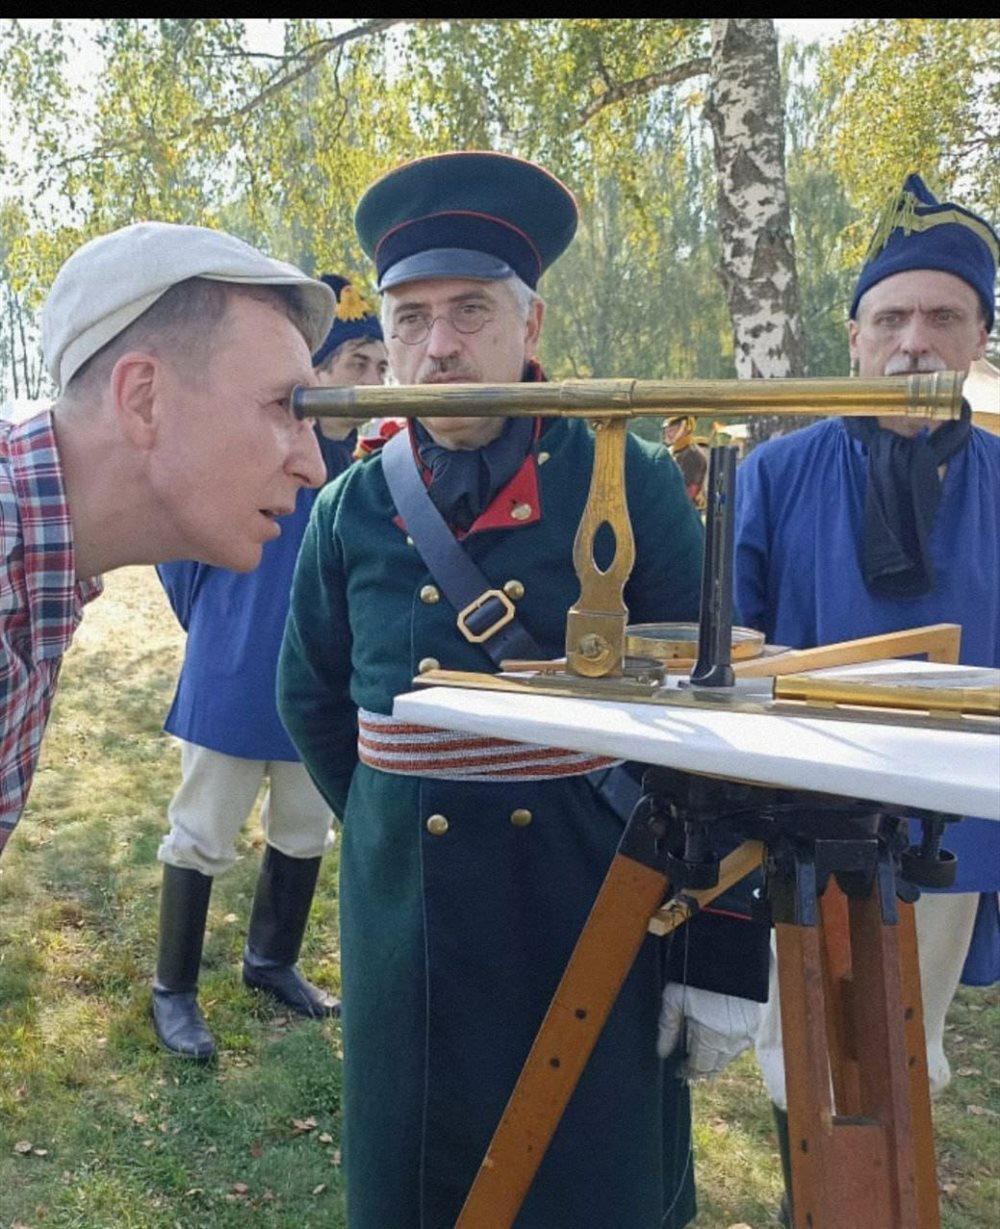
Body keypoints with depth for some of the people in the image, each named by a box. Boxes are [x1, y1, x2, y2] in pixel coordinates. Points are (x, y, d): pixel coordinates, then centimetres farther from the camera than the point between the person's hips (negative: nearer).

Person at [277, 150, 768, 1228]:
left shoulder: (630, 485, -9)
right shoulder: (353, 508, -1)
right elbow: (312, 701, 15)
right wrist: (390, 825, 8)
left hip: (599, 915, -2)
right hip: (403, 921, 3)